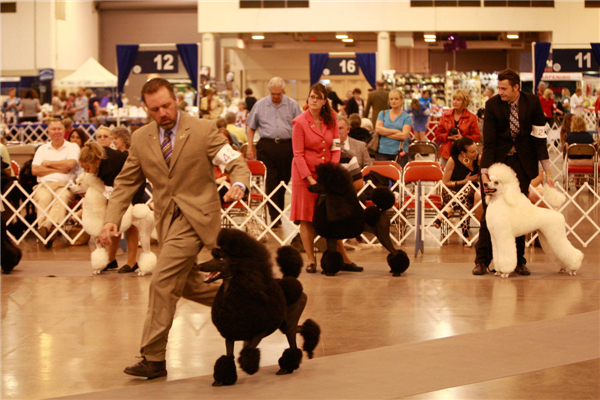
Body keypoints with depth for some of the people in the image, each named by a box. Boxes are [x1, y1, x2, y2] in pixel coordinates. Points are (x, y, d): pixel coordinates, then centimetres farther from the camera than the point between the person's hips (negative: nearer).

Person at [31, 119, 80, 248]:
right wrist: (59, 169, 3)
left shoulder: (73, 147, 17)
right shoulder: (42, 149, 23)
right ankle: (47, 233, -52)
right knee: (43, 199, -36)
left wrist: (48, 163, 6)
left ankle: (45, 227, -57)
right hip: (44, 184, 1)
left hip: (65, 185, -1)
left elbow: (70, 164, -5)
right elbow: (35, 170, 8)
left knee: (61, 198, -38)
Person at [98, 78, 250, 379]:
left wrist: (238, 185, -31)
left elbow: (237, 163, -7)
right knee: (186, 284, 14)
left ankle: (153, 358, -10)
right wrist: (112, 219, -6)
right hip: (167, 218, 6)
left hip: (195, 215, -6)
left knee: (163, 281, -14)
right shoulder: (141, 139, 5)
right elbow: (126, 182, 8)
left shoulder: (203, 131, -7)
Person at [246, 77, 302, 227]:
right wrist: (250, 147, 5)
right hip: (267, 146, -1)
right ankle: (274, 216, -6)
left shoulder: (292, 105, 6)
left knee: (284, 181, 7)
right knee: (270, 182, -7)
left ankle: (279, 212, 22)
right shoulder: (260, 105, 7)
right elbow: (251, 127, 13)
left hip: (287, 146, 1)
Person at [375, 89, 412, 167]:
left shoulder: (407, 117, 6)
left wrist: (385, 133, -5)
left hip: (400, 154, -1)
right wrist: (395, 131, -6)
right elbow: (377, 129, -1)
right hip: (382, 153, 2)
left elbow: (404, 136, -8)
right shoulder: (383, 114, 14)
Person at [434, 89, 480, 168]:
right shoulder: (445, 116, 10)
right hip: (447, 154, 2)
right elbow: (438, 134, 10)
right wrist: (449, 137, -9)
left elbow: (476, 136, 0)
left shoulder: (471, 117, 3)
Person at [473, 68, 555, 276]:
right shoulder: (492, 105, -11)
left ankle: (518, 261, 6)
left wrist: (547, 171, -8)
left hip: (522, 161, 1)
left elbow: (539, 138, -6)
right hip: (497, 158, -1)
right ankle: (482, 260, 1)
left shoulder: (532, 102, -8)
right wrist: (484, 172, -20)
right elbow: (489, 141, -12)